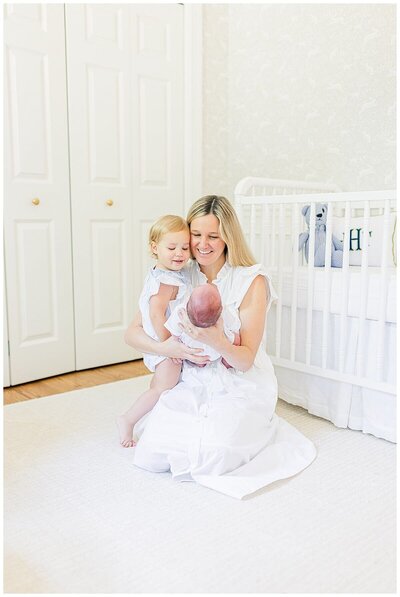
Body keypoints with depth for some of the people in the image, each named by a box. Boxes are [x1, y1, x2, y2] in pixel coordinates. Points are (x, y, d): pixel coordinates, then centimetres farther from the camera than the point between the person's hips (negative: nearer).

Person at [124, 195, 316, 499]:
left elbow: (245, 360, -13)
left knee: (209, 458, -24)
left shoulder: (252, 281, -12)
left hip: (242, 386, -3)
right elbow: (133, 333, -2)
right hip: (193, 383, 3)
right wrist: (169, 347, -22)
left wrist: (216, 341, -35)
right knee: (150, 456, -12)